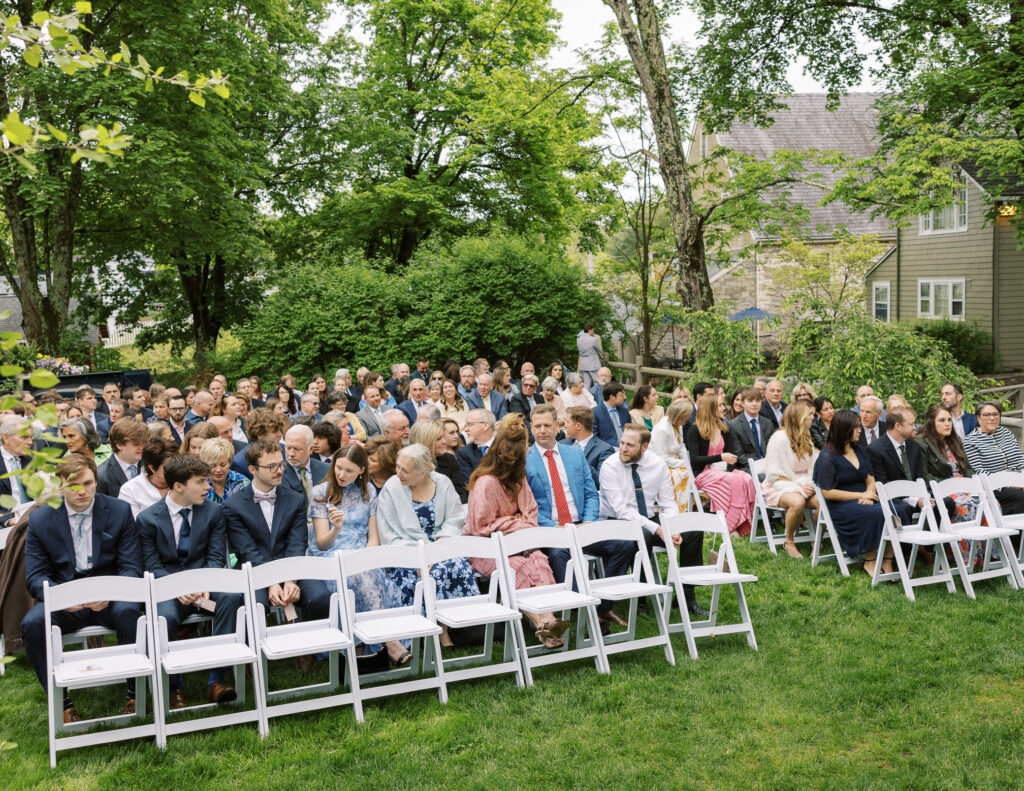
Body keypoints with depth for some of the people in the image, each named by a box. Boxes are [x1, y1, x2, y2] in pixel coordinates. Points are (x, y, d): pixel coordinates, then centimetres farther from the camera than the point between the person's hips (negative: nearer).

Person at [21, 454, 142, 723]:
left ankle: (135, 693, -16)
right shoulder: (40, 519, 2)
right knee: (32, 623, -29)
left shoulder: (120, 511, -1)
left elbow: (132, 568, -2)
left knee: (128, 611, -34)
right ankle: (61, 700, -13)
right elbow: (35, 577, 0)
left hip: (109, 598, -1)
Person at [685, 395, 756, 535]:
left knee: (747, 479, -26)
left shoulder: (723, 427, 16)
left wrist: (731, 461, 6)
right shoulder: (694, 429, -4)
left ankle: (742, 525, -25)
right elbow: (694, 459, -11)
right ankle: (730, 525, -27)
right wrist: (721, 458, -17)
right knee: (734, 480, -33)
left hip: (720, 471, 6)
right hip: (702, 473, -6)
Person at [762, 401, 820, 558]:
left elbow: (814, 466, 20)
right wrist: (799, 488, -19)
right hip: (779, 487, -6)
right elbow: (773, 475, -12)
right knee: (797, 502, -39)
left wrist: (810, 484, -3)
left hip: (803, 485, 6)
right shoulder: (780, 438, -10)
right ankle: (789, 542, -15)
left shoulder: (806, 438, 14)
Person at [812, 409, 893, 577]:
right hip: (840, 506, -6)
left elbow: (870, 478, 18)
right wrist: (860, 495, -12)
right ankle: (870, 562, -17)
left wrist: (869, 494, -6)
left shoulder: (860, 450, 16)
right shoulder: (827, 457, -5)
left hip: (863, 500, 6)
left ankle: (887, 563, -20)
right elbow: (828, 492, -10)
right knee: (876, 513, -33)